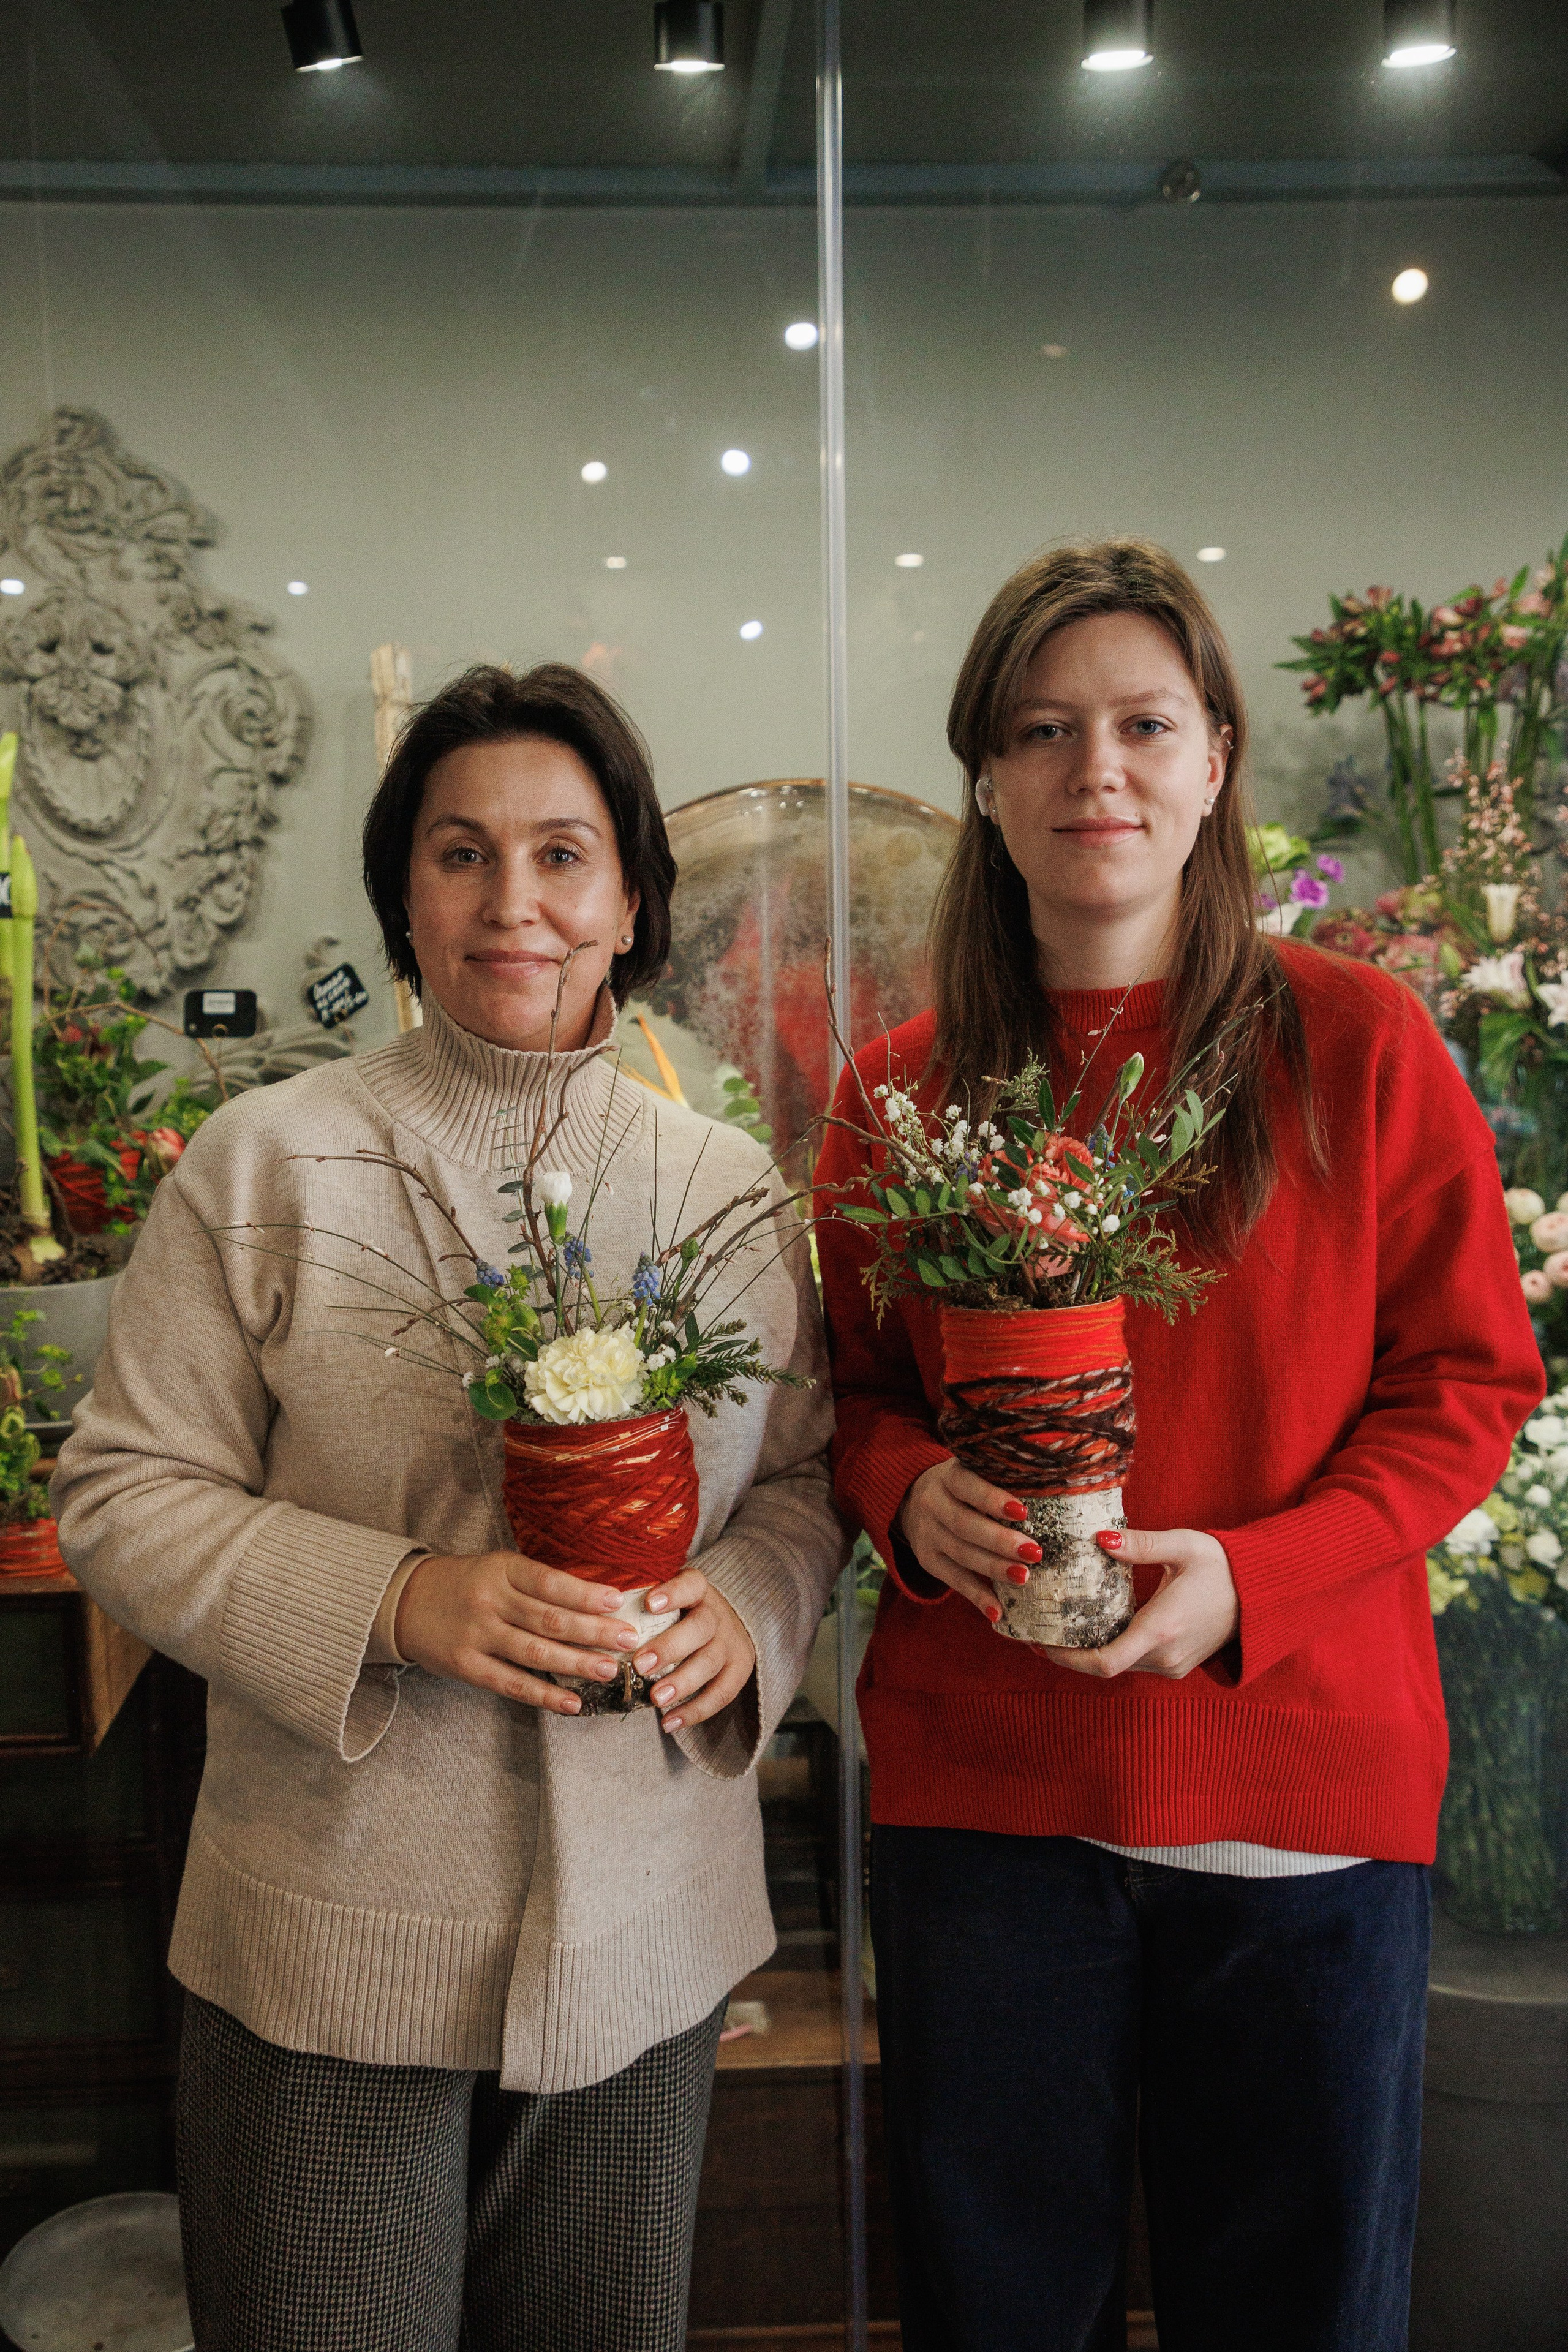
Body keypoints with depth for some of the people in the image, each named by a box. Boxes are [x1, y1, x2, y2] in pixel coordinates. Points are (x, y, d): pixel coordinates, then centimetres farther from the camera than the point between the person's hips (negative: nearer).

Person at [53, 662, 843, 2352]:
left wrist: (747, 1605, -12)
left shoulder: (731, 1188, 3)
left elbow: (806, 1476, 10)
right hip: (336, 1941, -3)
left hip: (647, 1938, 3)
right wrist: (396, 1602, -21)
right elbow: (124, 1496, -7)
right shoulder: (268, 1164, -7)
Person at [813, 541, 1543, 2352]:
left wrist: (1254, 1576, -16)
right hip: (982, 1779, 2)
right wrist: (909, 1497, -11)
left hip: (1305, 1778, -1)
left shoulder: (1358, 1043, -4)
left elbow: (1471, 1381, -2)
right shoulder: (902, 1087, 2)